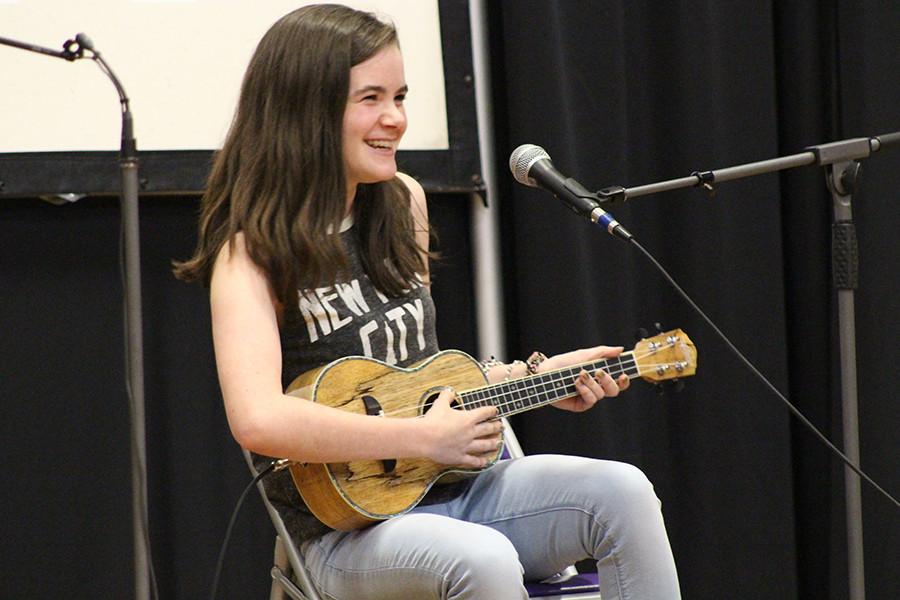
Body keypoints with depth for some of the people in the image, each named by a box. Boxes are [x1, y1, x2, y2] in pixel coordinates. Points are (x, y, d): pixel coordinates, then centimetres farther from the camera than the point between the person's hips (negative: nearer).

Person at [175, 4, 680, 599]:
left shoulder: (403, 206, 10)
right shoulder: (252, 254, -12)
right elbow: (258, 420, -30)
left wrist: (535, 377, 10)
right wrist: (426, 437, -23)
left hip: (448, 490, 7)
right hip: (347, 526, -7)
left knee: (622, 492, -17)